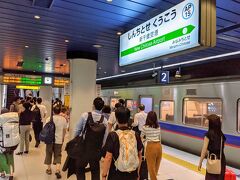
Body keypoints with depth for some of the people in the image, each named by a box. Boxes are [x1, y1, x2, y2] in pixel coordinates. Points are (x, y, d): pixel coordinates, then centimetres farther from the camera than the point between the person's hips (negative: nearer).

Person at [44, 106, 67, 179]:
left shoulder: (49, 118, -8)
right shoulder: (63, 119, -4)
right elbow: (64, 130, 4)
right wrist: (62, 138, 19)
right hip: (59, 140, 1)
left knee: (49, 154, 17)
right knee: (58, 155, 10)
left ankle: (49, 169, 29)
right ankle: (57, 170, -5)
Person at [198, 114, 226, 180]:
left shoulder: (208, 134, -13)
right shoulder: (221, 134, 1)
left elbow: (204, 150, -13)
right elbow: (221, 148, 2)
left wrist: (200, 163, -7)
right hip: (221, 160, 5)